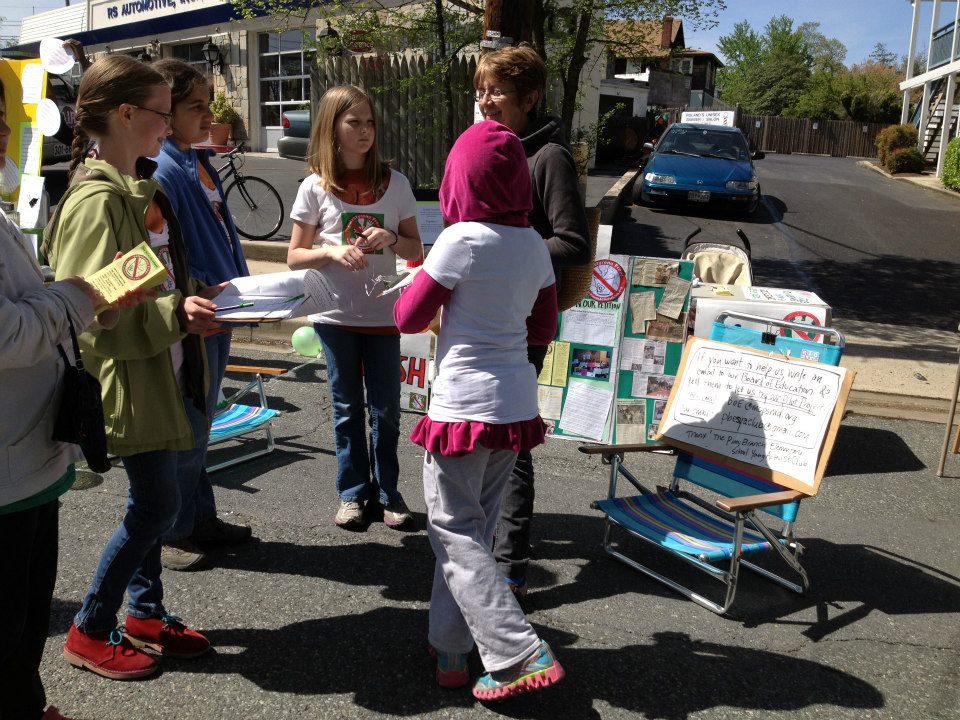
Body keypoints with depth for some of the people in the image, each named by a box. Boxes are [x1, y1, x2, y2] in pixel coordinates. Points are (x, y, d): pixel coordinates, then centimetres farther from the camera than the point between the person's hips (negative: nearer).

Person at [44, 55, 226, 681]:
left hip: (166, 369, 9)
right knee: (157, 505, -2)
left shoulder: (139, 187, 12)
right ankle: (90, 632, 18)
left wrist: (196, 298, 8)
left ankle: (146, 613, 32)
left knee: (154, 498, 16)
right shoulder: (97, 200, -18)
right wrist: (175, 314, -30)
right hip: (132, 376, -9)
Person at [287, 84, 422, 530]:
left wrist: (390, 238, -16)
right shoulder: (315, 187, -3)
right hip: (335, 316, -1)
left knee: (386, 409, 7)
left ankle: (387, 491, 22)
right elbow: (295, 256, 0)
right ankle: (353, 492, 24)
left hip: (383, 314, 1)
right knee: (347, 409, 11)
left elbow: (416, 251, 5)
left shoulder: (394, 183, 0)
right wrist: (332, 251, -19)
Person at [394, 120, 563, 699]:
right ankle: (451, 649, 26)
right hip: (518, 402, 7)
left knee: (455, 531, 4)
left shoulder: (462, 240, -14)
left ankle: (521, 653, -2)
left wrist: (420, 280, 12)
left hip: (465, 405, -7)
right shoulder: (534, 245, 5)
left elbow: (408, 318, -6)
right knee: (474, 526, 16)